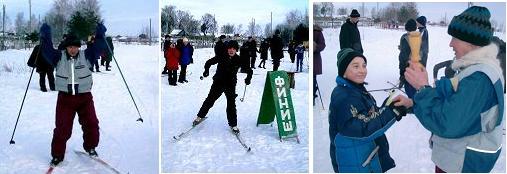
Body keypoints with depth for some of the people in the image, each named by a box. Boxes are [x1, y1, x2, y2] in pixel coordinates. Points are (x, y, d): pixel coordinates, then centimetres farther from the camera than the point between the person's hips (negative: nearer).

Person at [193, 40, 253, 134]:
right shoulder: (221, 57, -9)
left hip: (230, 85, 0)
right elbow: (209, 62, 2)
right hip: (218, 83, 0)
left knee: (231, 104, 1)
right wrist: (206, 70, -14)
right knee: (210, 100, 7)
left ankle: (233, 124, 14)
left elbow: (249, 70, 3)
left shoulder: (239, 60, -6)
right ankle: (200, 116, 26)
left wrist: (248, 78, -14)